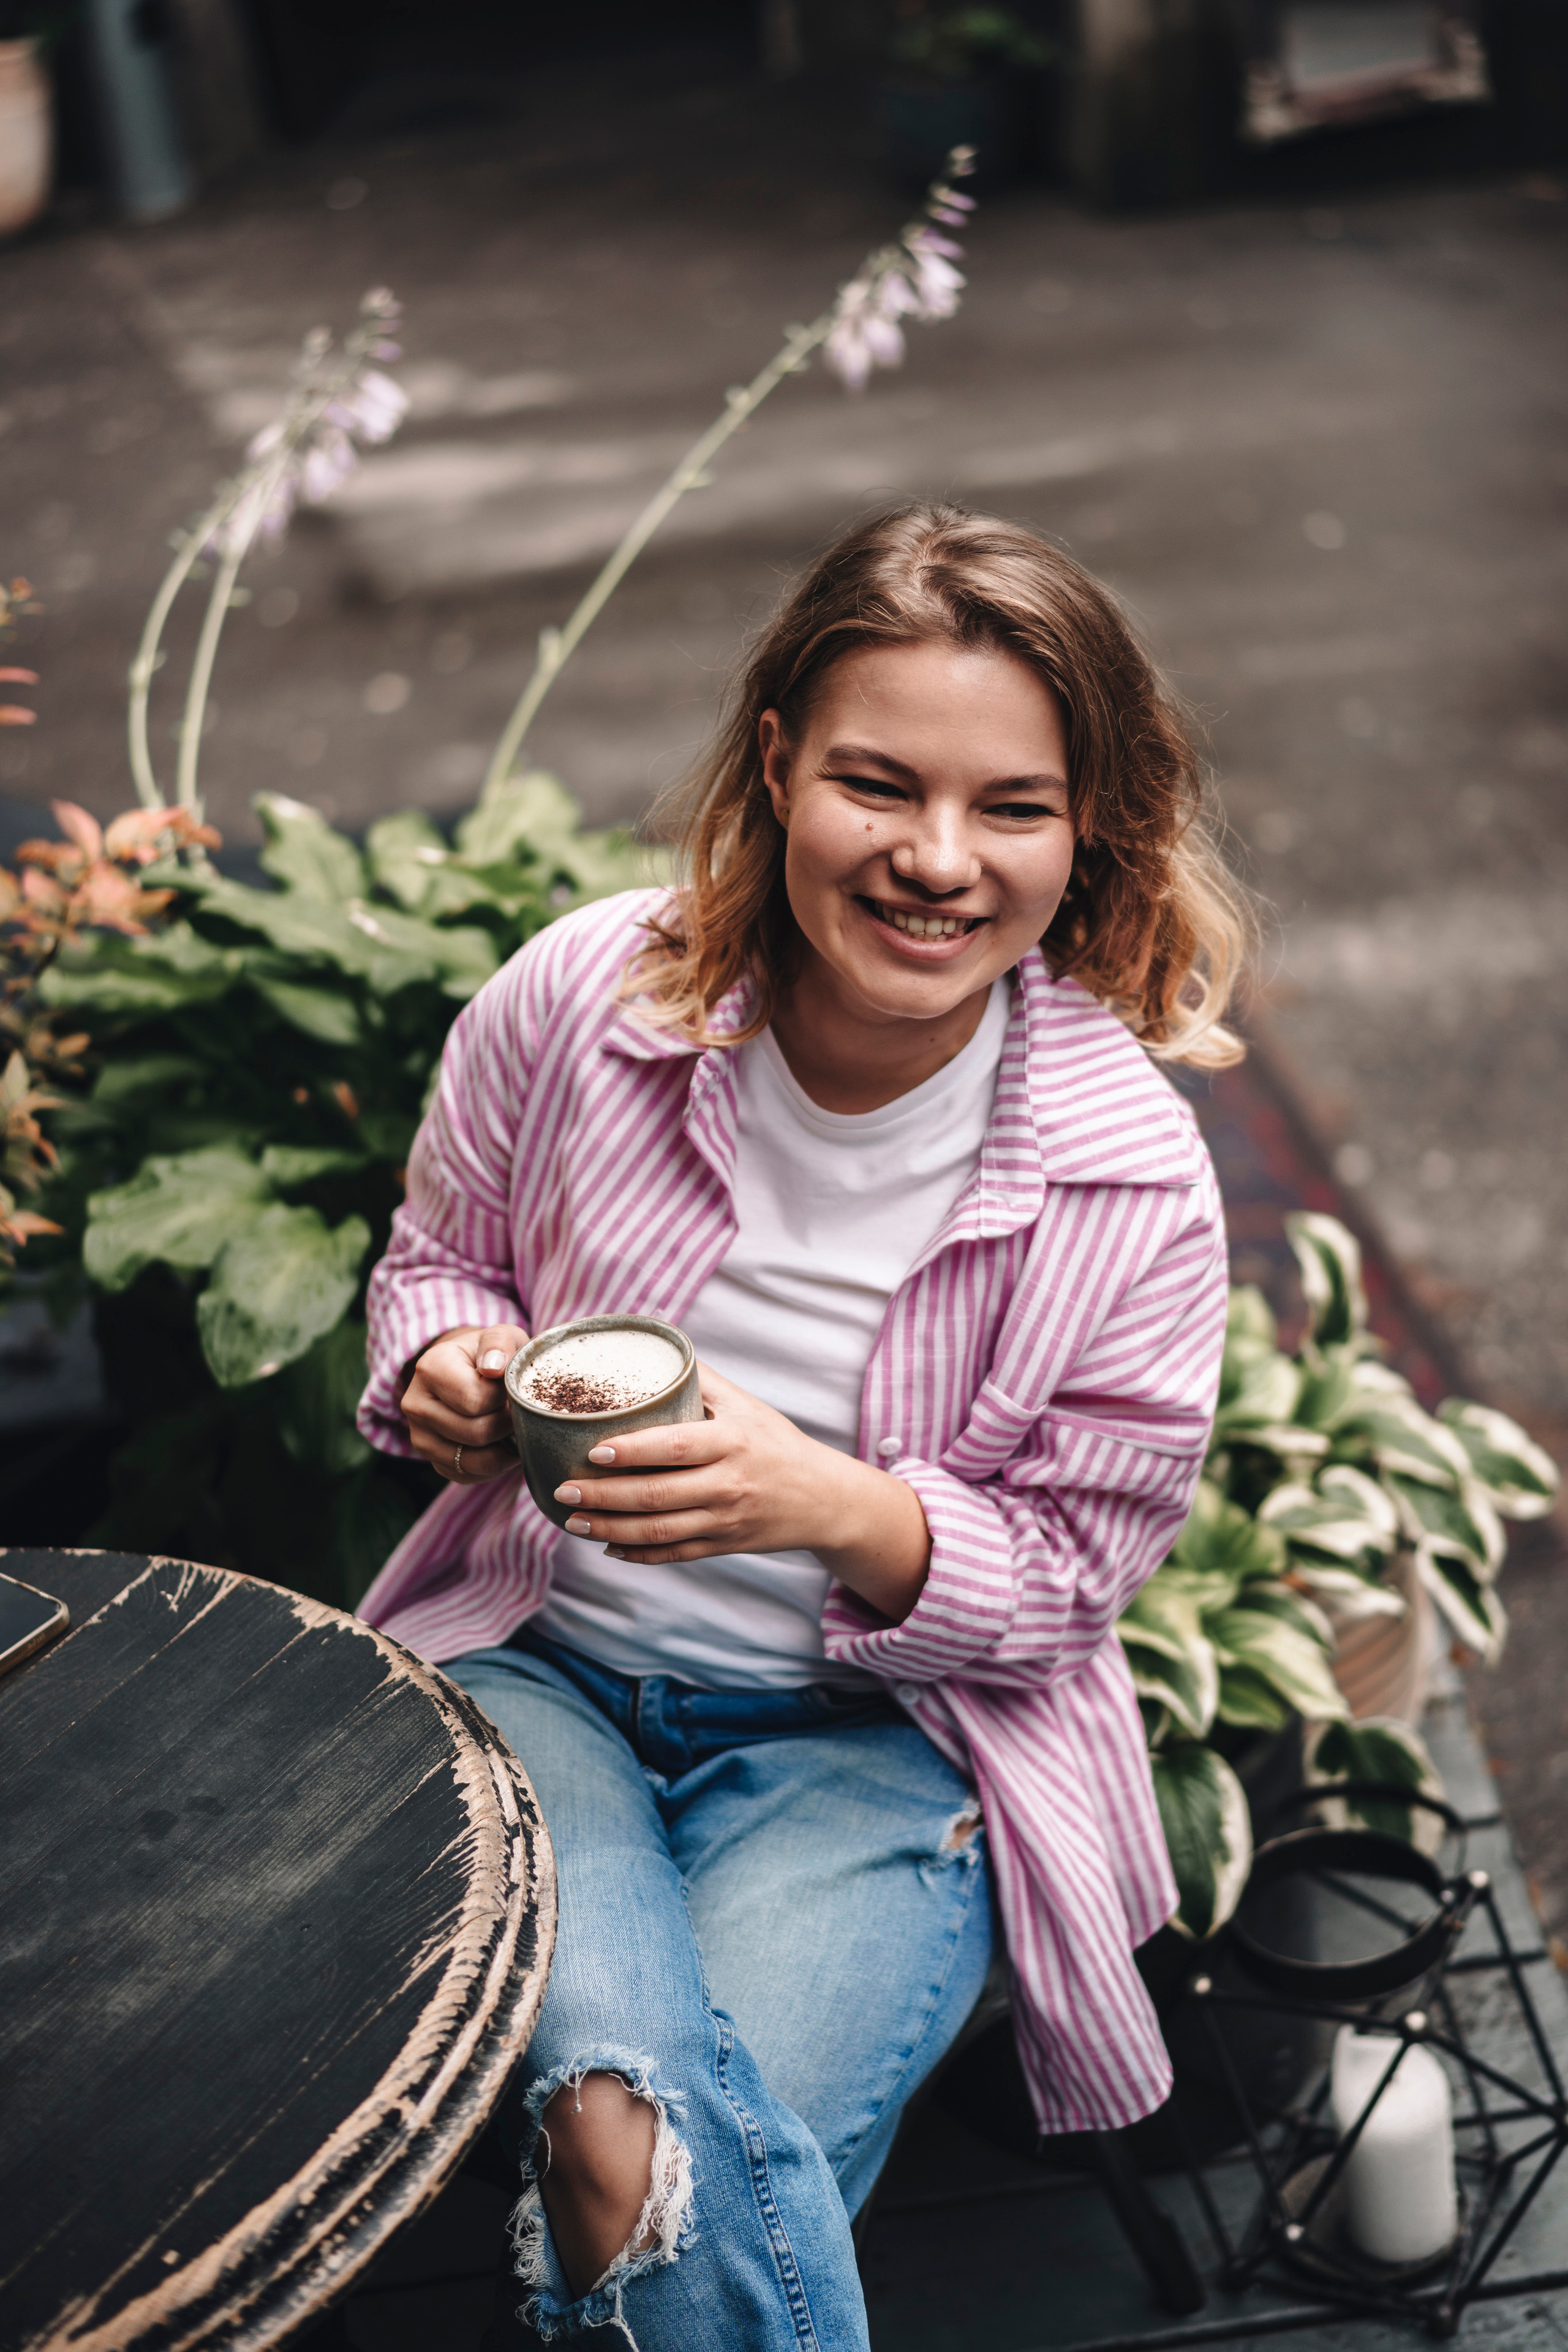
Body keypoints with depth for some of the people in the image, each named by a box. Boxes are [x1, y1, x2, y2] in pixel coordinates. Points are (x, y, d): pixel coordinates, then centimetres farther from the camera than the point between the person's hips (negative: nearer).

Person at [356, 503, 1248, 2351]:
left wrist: (832, 1508, -26)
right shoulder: (579, 998, -10)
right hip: (535, 1657, 1)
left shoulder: (1133, 1186, -14)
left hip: (871, 1735, 0)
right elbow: (440, 1251, 9)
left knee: (673, 2176, -22)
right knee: (622, 2083, -29)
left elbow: (1070, 1567, -6)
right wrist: (449, 1372, -15)